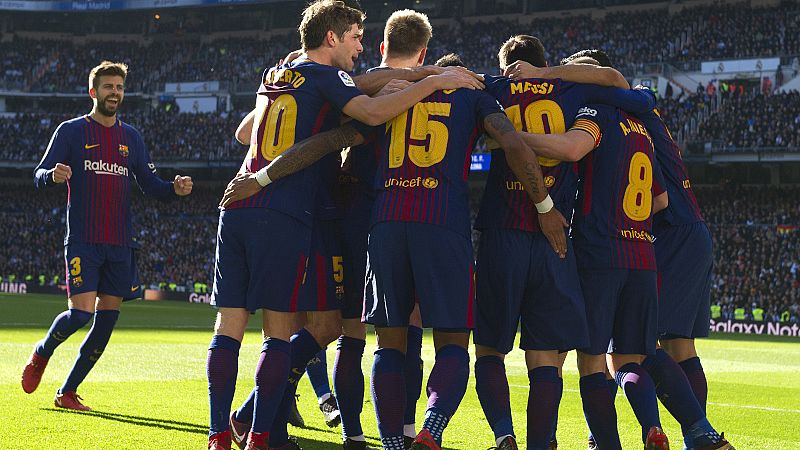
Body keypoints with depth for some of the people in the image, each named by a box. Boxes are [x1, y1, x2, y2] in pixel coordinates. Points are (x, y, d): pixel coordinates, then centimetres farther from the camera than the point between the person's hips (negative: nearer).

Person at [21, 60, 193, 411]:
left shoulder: (131, 137, 15)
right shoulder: (71, 131, 2)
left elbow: (149, 183, 15)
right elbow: (39, 177, -1)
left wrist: (174, 189, -7)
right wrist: (53, 175, -25)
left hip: (120, 244, 5)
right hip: (82, 241, -5)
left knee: (107, 319, 1)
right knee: (80, 313, -16)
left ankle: (67, 392, 11)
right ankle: (41, 354, 15)